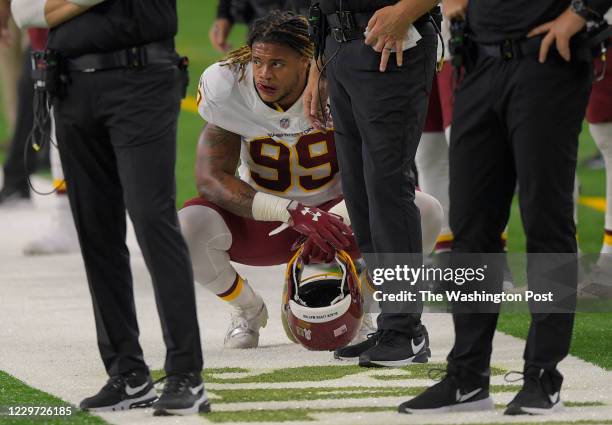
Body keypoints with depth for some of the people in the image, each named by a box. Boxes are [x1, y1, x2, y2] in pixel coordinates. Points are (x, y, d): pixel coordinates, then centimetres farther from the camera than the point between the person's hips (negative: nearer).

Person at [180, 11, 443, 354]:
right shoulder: (229, 87, -20)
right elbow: (211, 178, -21)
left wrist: (337, 219, -33)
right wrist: (291, 212, -32)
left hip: (335, 213, 0)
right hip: (262, 223, 0)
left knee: (425, 212, -26)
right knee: (188, 226, -32)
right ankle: (248, 310, 3)